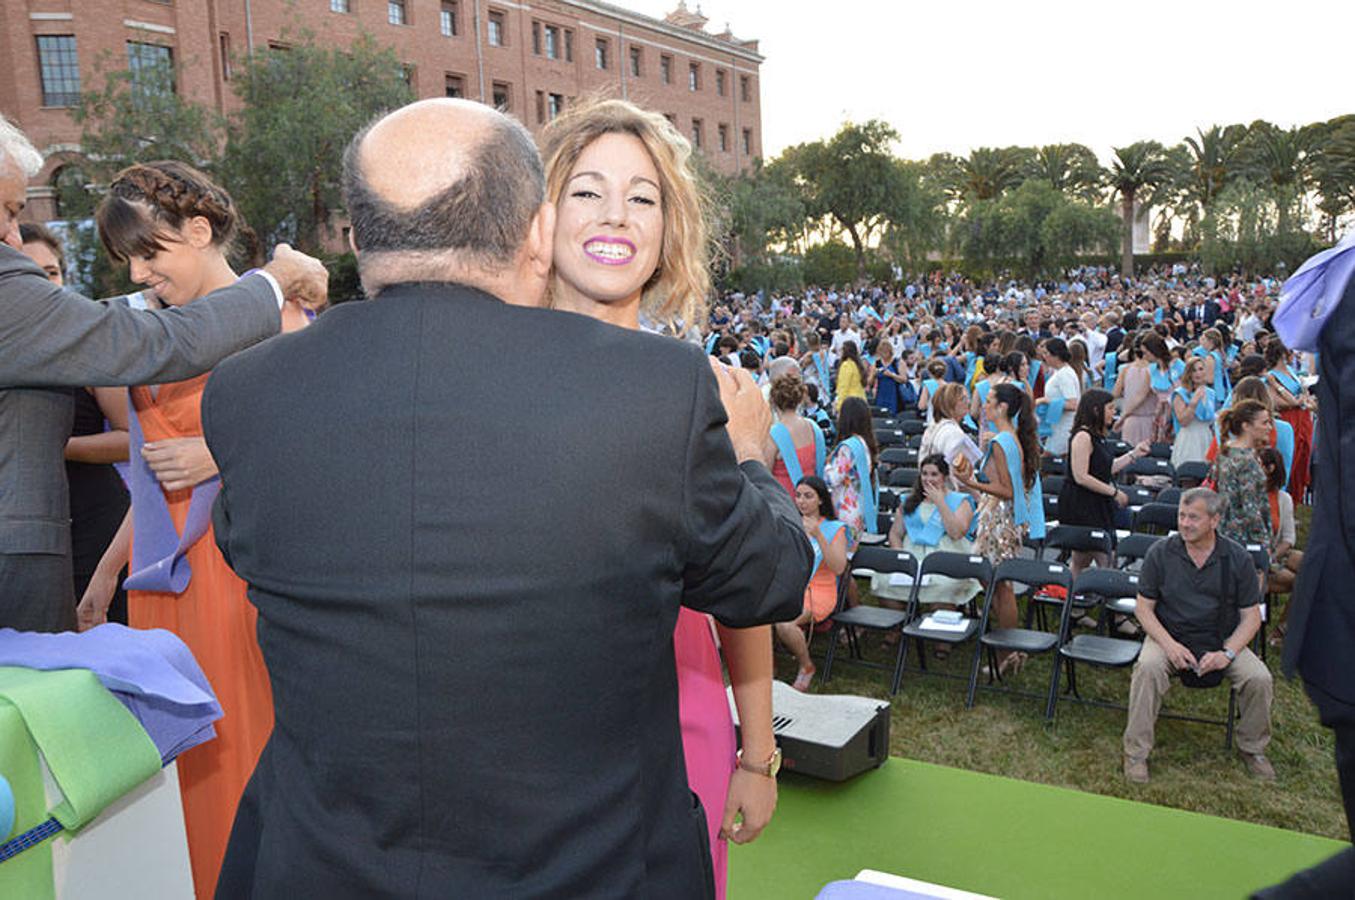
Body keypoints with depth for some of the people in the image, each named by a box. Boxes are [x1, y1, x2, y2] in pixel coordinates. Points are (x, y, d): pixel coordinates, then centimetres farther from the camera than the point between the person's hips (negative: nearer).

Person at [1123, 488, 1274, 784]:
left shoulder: (1238, 558, -3)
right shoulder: (1160, 553, -4)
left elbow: (1251, 616, 0)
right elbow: (1143, 607, -1)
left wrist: (1227, 654, -16)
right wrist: (1169, 645, -17)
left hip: (1223, 639, 1)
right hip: (1169, 636, -1)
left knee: (1259, 679, -22)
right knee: (1148, 668, -31)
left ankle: (1252, 748, 7)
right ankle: (1136, 752, -18)